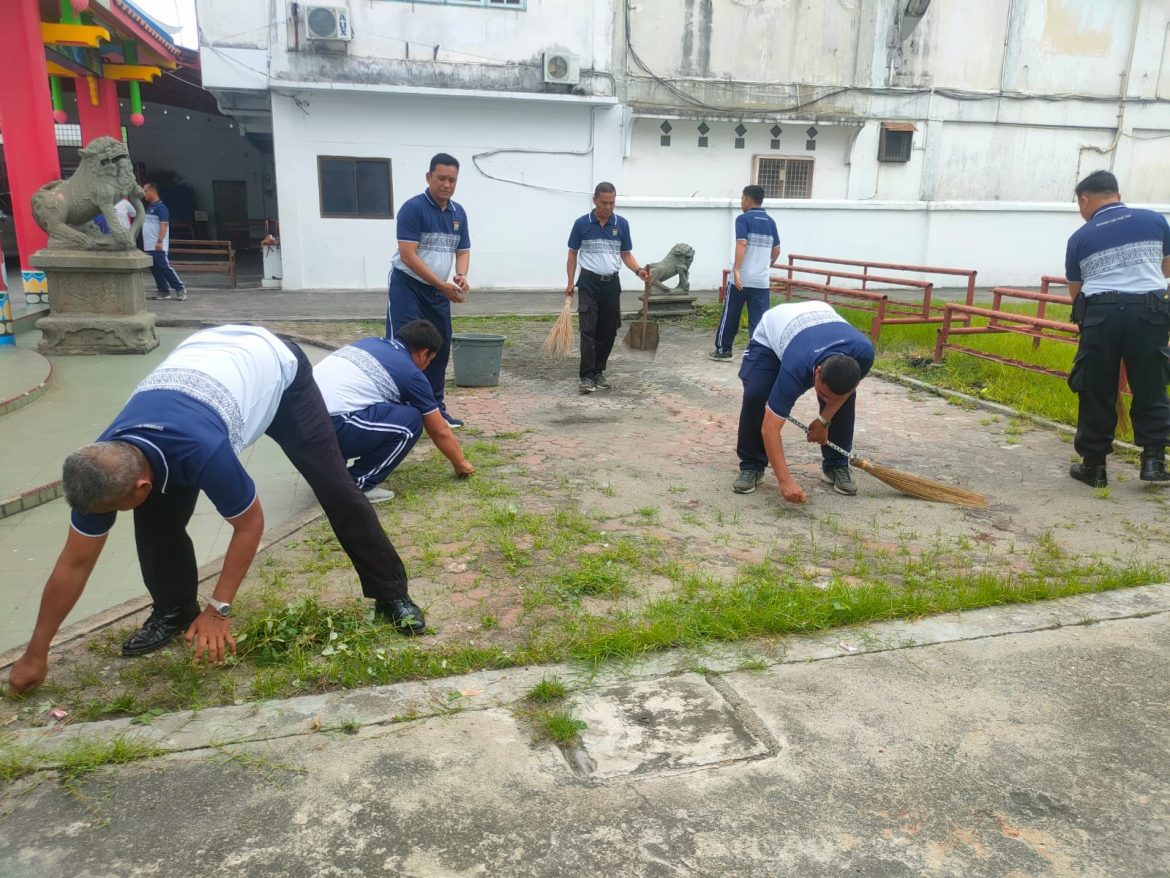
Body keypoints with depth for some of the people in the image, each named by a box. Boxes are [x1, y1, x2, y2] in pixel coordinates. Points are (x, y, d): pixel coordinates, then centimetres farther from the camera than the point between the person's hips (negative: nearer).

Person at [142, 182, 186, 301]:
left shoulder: (160, 207, -10)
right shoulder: (148, 207, 17)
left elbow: (164, 225, -19)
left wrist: (160, 241, -24)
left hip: (158, 246, -9)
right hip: (149, 246, 9)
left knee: (164, 267, -11)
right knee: (155, 269, 7)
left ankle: (180, 289, -4)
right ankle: (163, 292, 11)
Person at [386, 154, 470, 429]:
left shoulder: (459, 213, 7)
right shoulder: (413, 208, -14)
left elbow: (463, 251, 11)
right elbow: (408, 255, -19)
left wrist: (461, 277, -12)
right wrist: (443, 285, -23)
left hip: (439, 291, 7)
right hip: (408, 287, -7)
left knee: (440, 349, 9)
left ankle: (435, 407, 20)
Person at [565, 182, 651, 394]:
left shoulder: (622, 224, 3)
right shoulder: (581, 224, -3)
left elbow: (626, 254, 8)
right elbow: (573, 254, 4)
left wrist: (639, 271, -10)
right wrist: (570, 282, -4)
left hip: (611, 283, 3)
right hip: (589, 283, -3)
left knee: (608, 331, 6)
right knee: (588, 330, -11)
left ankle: (599, 371, 19)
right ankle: (587, 376, -12)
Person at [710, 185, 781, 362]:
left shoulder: (743, 219, -5)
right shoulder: (770, 221, 12)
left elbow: (741, 244, -19)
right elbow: (776, 250, 17)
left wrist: (736, 270, -23)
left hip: (742, 278, -4)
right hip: (761, 280, 4)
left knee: (730, 317, 10)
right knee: (759, 320, 3)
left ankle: (723, 350, 20)